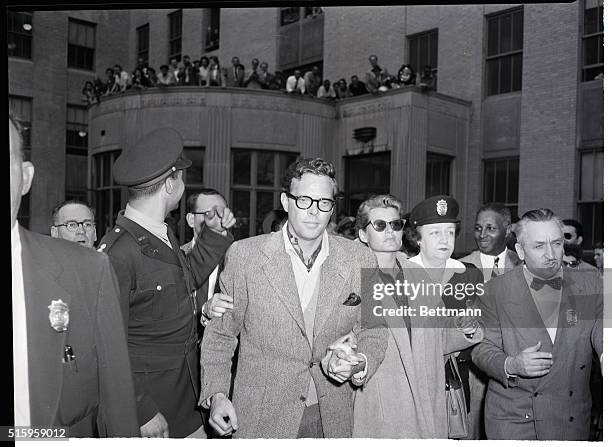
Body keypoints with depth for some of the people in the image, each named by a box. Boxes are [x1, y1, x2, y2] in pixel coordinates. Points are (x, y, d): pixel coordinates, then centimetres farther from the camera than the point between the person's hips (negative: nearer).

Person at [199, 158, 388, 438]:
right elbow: (220, 332, 0)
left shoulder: (361, 261, -4)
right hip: (261, 417, -2)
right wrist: (215, 394, -10)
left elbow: (373, 333, 5)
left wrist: (359, 364, -15)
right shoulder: (244, 255, -9)